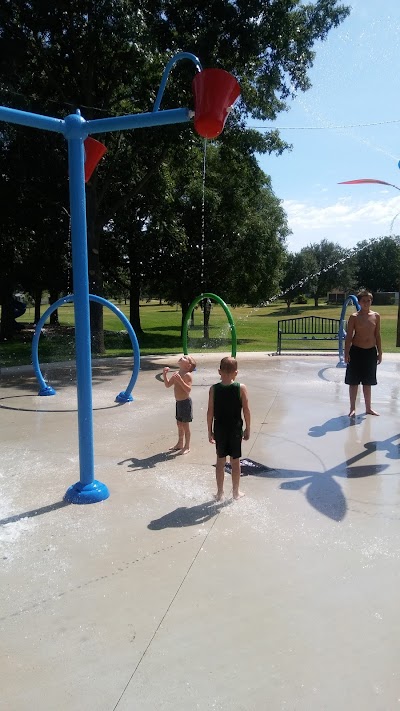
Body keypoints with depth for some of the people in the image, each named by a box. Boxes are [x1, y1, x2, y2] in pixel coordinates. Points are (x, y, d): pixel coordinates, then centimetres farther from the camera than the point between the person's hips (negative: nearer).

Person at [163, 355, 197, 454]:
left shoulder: (187, 375, -18)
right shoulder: (176, 373, 6)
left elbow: (188, 389, -25)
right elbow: (167, 385, 9)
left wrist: (180, 380, -34)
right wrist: (165, 374, -2)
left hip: (185, 402, -8)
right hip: (178, 402, 8)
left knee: (185, 425, 2)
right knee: (179, 424, 19)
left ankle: (187, 446, 15)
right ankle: (180, 444, 34)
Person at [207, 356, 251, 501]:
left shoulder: (213, 389, -9)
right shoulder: (241, 388, -11)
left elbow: (210, 412, -7)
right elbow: (246, 411, -9)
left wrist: (210, 431, 3)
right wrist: (247, 429, 3)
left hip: (219, 429, 1)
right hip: (235, 429, -1)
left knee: (220, 461, 13)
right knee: (235, 461, 13)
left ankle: (220, 493, 22)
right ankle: (236, 492, 25)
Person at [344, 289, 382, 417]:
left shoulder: (376, 316, 3)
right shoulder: (354, 317, -6)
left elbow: (377, 335, 7)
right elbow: (349, 336, -6)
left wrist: (379, 352, 6)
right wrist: (346, 353, -11)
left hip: (371, 351, 3)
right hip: (356, 351, -3)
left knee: (367, 382, 12)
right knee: (354, 381, 3)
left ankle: (368, 408, 23)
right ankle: (352, 408, 13)